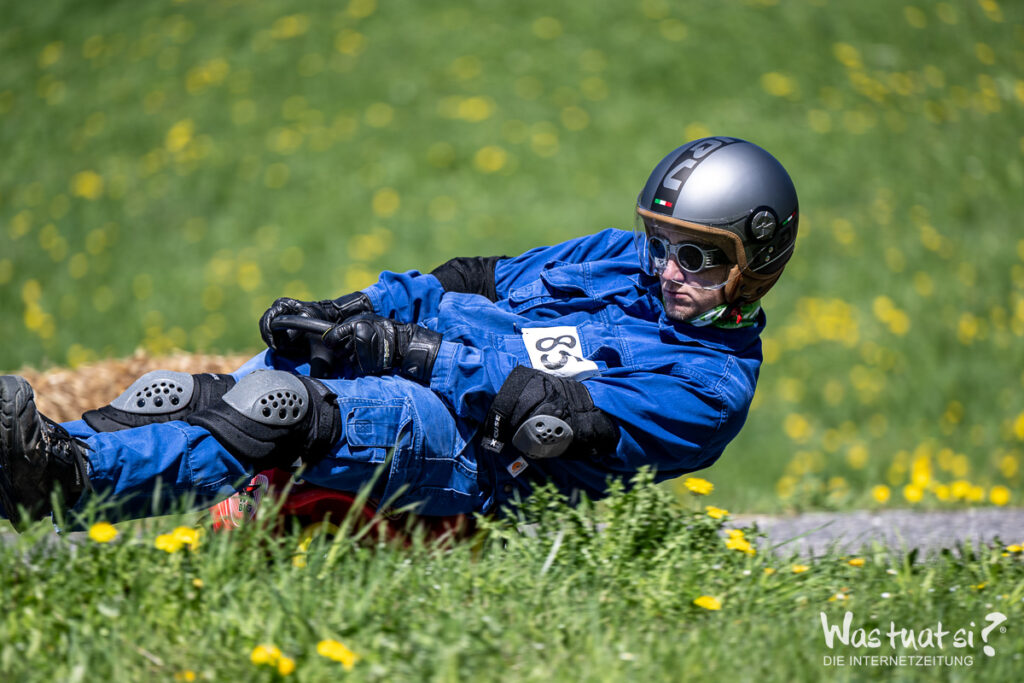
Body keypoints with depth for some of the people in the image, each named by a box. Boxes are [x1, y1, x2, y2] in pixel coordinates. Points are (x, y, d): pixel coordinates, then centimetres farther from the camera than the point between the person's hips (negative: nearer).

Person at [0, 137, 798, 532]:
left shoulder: (713, 385, -3)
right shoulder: (622, 257, 22)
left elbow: (553, 418, -16)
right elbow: (479, 279, 19)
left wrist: (405, 348, -19)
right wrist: (346, 311, 3)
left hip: (469, 458, -8)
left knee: (276, 406, -35)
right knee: (185, 397, -15)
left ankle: (65, 475, -46)